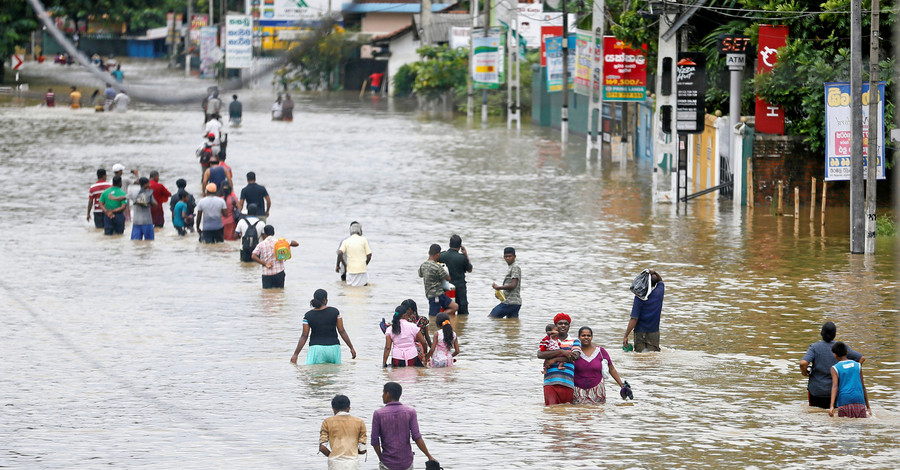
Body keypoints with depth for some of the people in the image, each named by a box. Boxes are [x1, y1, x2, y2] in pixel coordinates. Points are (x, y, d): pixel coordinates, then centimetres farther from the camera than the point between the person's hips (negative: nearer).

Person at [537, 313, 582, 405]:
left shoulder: (574, 341, 15)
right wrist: (561, 351, -11)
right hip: (550, 383, -1)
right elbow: (540, 355, -3)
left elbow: (575, 356, -4)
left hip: (567, 383, 1)